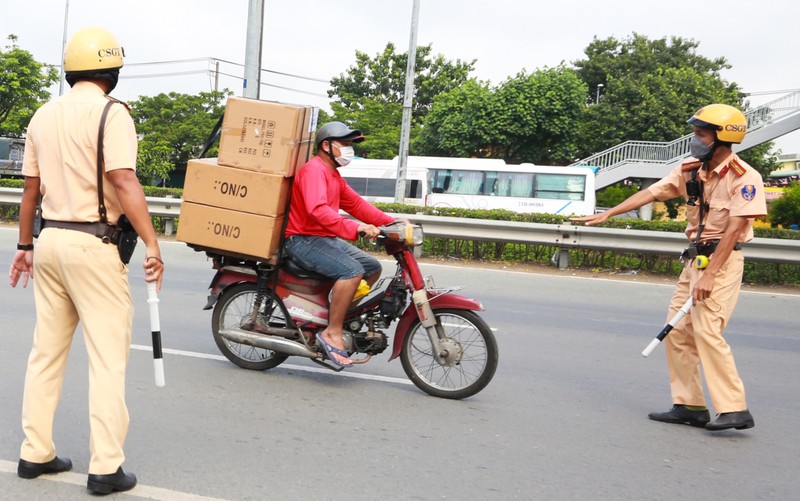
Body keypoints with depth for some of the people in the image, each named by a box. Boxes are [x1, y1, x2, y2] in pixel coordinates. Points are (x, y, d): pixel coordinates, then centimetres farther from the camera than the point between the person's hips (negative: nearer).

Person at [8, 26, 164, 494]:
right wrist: (152, 244, -20)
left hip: (51, 240, 7)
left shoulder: (44, 115, 12)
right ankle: (106, 467, 0)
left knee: (46, 352, 14)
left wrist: (24, 245, 23)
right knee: (109, 358, -2)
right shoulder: (110, 112, -10)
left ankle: (36, 452, 21)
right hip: (93, 245, -7)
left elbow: (31, 188, 15)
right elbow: (124, 182, -20)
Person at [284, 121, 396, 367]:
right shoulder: (314, 169, -14)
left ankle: (343, 314, 12)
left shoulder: (334, 175, 20)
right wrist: (357, 229, -41)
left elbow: (355, 203, 18)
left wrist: (392, 223, 7)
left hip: (326, 238, 10)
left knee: (373, 268, 7)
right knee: (352, 270, -28)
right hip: (303, 240, -10)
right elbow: (318, 210, -31)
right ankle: (332, 333, -21)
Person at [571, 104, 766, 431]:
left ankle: (735, 410, -12)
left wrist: (709, 275, -23)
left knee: (707, 331, -17)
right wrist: (606, 214, 5)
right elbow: (650, 193, 8)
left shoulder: (744, 177, -15)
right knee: (677, 331, 5)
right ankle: (689, 405, 13)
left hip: (723, 260, -8)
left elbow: (733, 230, -19)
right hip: (695, 257, 8)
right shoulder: (690, 170, 7)